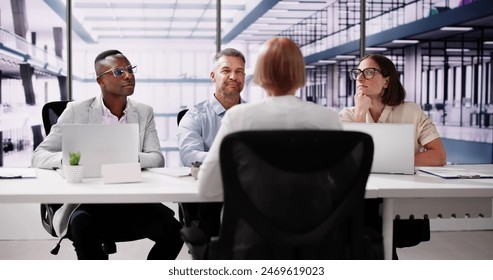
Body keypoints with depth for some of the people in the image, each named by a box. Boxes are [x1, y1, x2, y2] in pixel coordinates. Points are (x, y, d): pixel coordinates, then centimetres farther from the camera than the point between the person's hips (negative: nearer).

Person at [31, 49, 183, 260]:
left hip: (133, 201, 2)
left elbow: (157, 159, -2)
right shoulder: (77, 111, 3)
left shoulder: (144, 113, 10)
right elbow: (39, 156, -1)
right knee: (83, 227, -35)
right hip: (87, 202, -2)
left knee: (173, 230, -23)